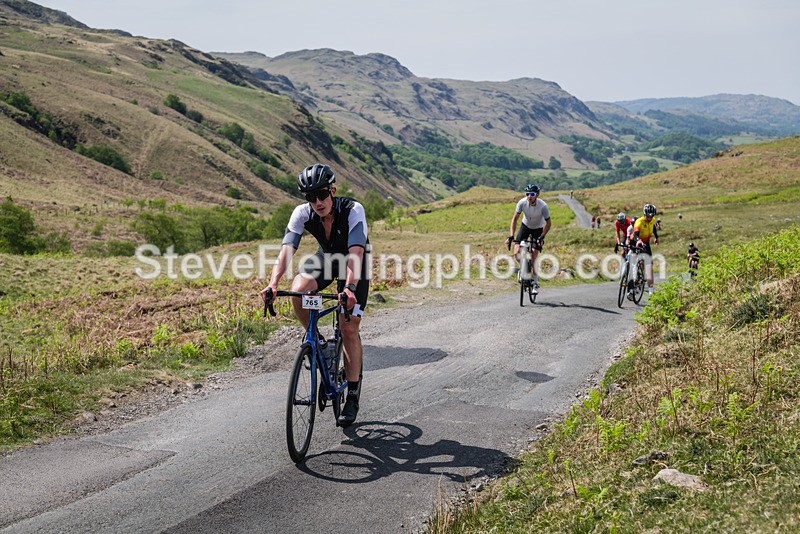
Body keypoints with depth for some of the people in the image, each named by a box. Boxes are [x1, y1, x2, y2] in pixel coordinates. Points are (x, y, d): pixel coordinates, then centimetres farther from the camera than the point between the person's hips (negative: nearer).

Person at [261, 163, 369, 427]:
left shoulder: (353, 210, -33)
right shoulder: (302, 213, -24)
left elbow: (356, 253, -43)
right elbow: (287, 249, -32)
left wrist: (350, 287, -60)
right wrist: (273, 284, -48)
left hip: (353, 262, -3)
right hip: (325, 257, 3)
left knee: (349, 329, -11)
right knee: (298, 291, -29)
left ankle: (353, 397, -1)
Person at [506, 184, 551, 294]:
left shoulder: (543, 206, -30)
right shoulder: (522, 202, -25)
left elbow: (548, 224, -18)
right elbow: (514, 219, -14)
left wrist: (541, 237, -28)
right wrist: (511, 235, -23)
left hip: (538, 229, -3)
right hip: (525, 226, 3)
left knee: (533, 258, -12)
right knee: (516, 253, -14)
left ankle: (536, 283, 4)